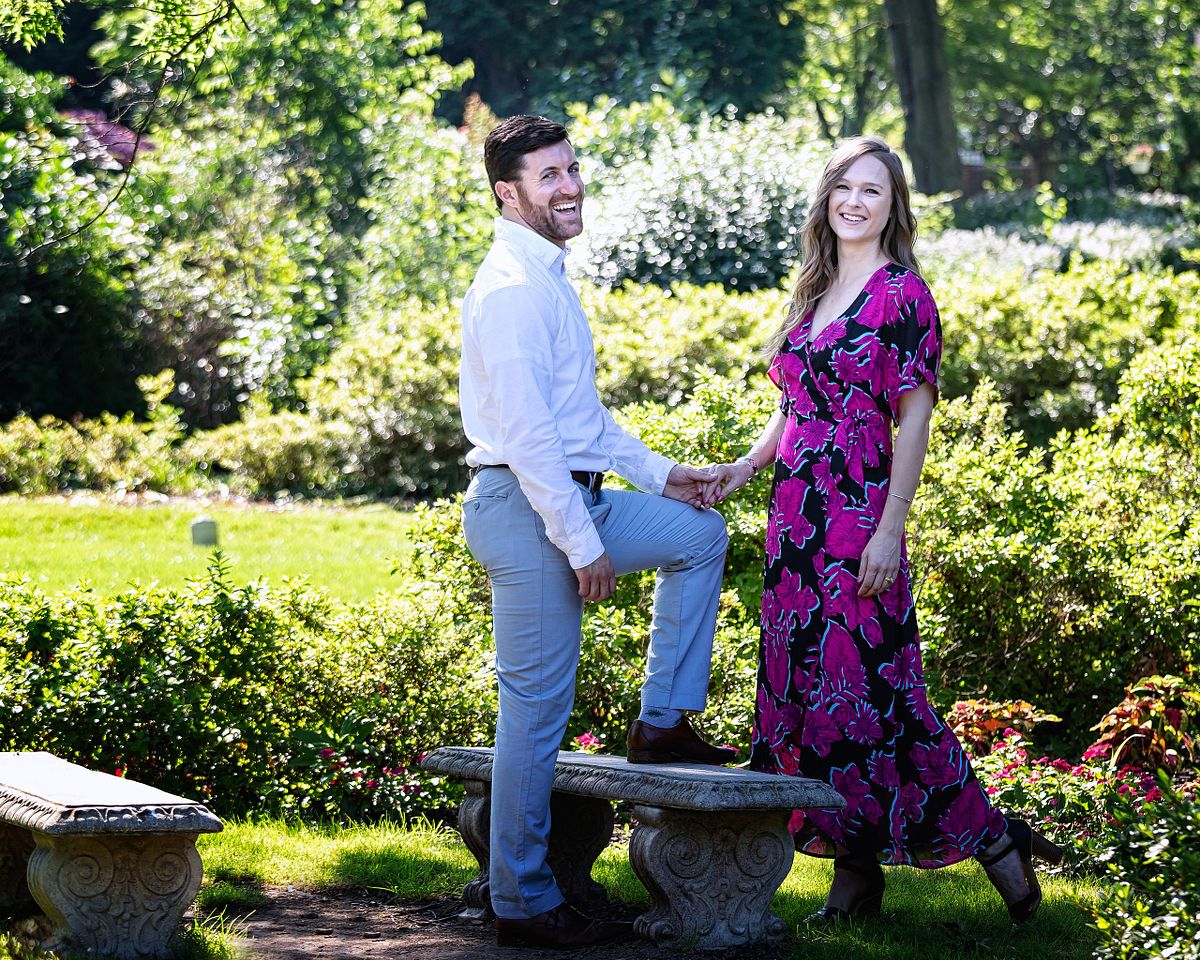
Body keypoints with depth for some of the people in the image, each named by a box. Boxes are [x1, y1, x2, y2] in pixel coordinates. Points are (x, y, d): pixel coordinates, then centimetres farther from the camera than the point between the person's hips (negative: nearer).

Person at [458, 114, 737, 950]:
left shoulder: (549, 277, 16)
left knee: (699, 533, 19)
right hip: (526, 507, -10)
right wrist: (582, 544, -21)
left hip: (572, 498, 10)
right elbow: (527, 431, -23)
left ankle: (663, 722, 16)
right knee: (538, 706, -5)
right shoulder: (513, 288, -17)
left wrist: (659, 473, 17)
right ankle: (524, 904, 2)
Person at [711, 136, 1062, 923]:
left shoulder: (903, 293, -7)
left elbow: (914, 419, -11)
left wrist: (890, 529, -17)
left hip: (860, 514, -8)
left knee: (864, 681, -10)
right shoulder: (815, 292, 15)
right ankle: (854, 871, 12)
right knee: (804, 678, 6)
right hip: (796, 517, 8)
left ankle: (989, 840, 2)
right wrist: (747, 465, 7)